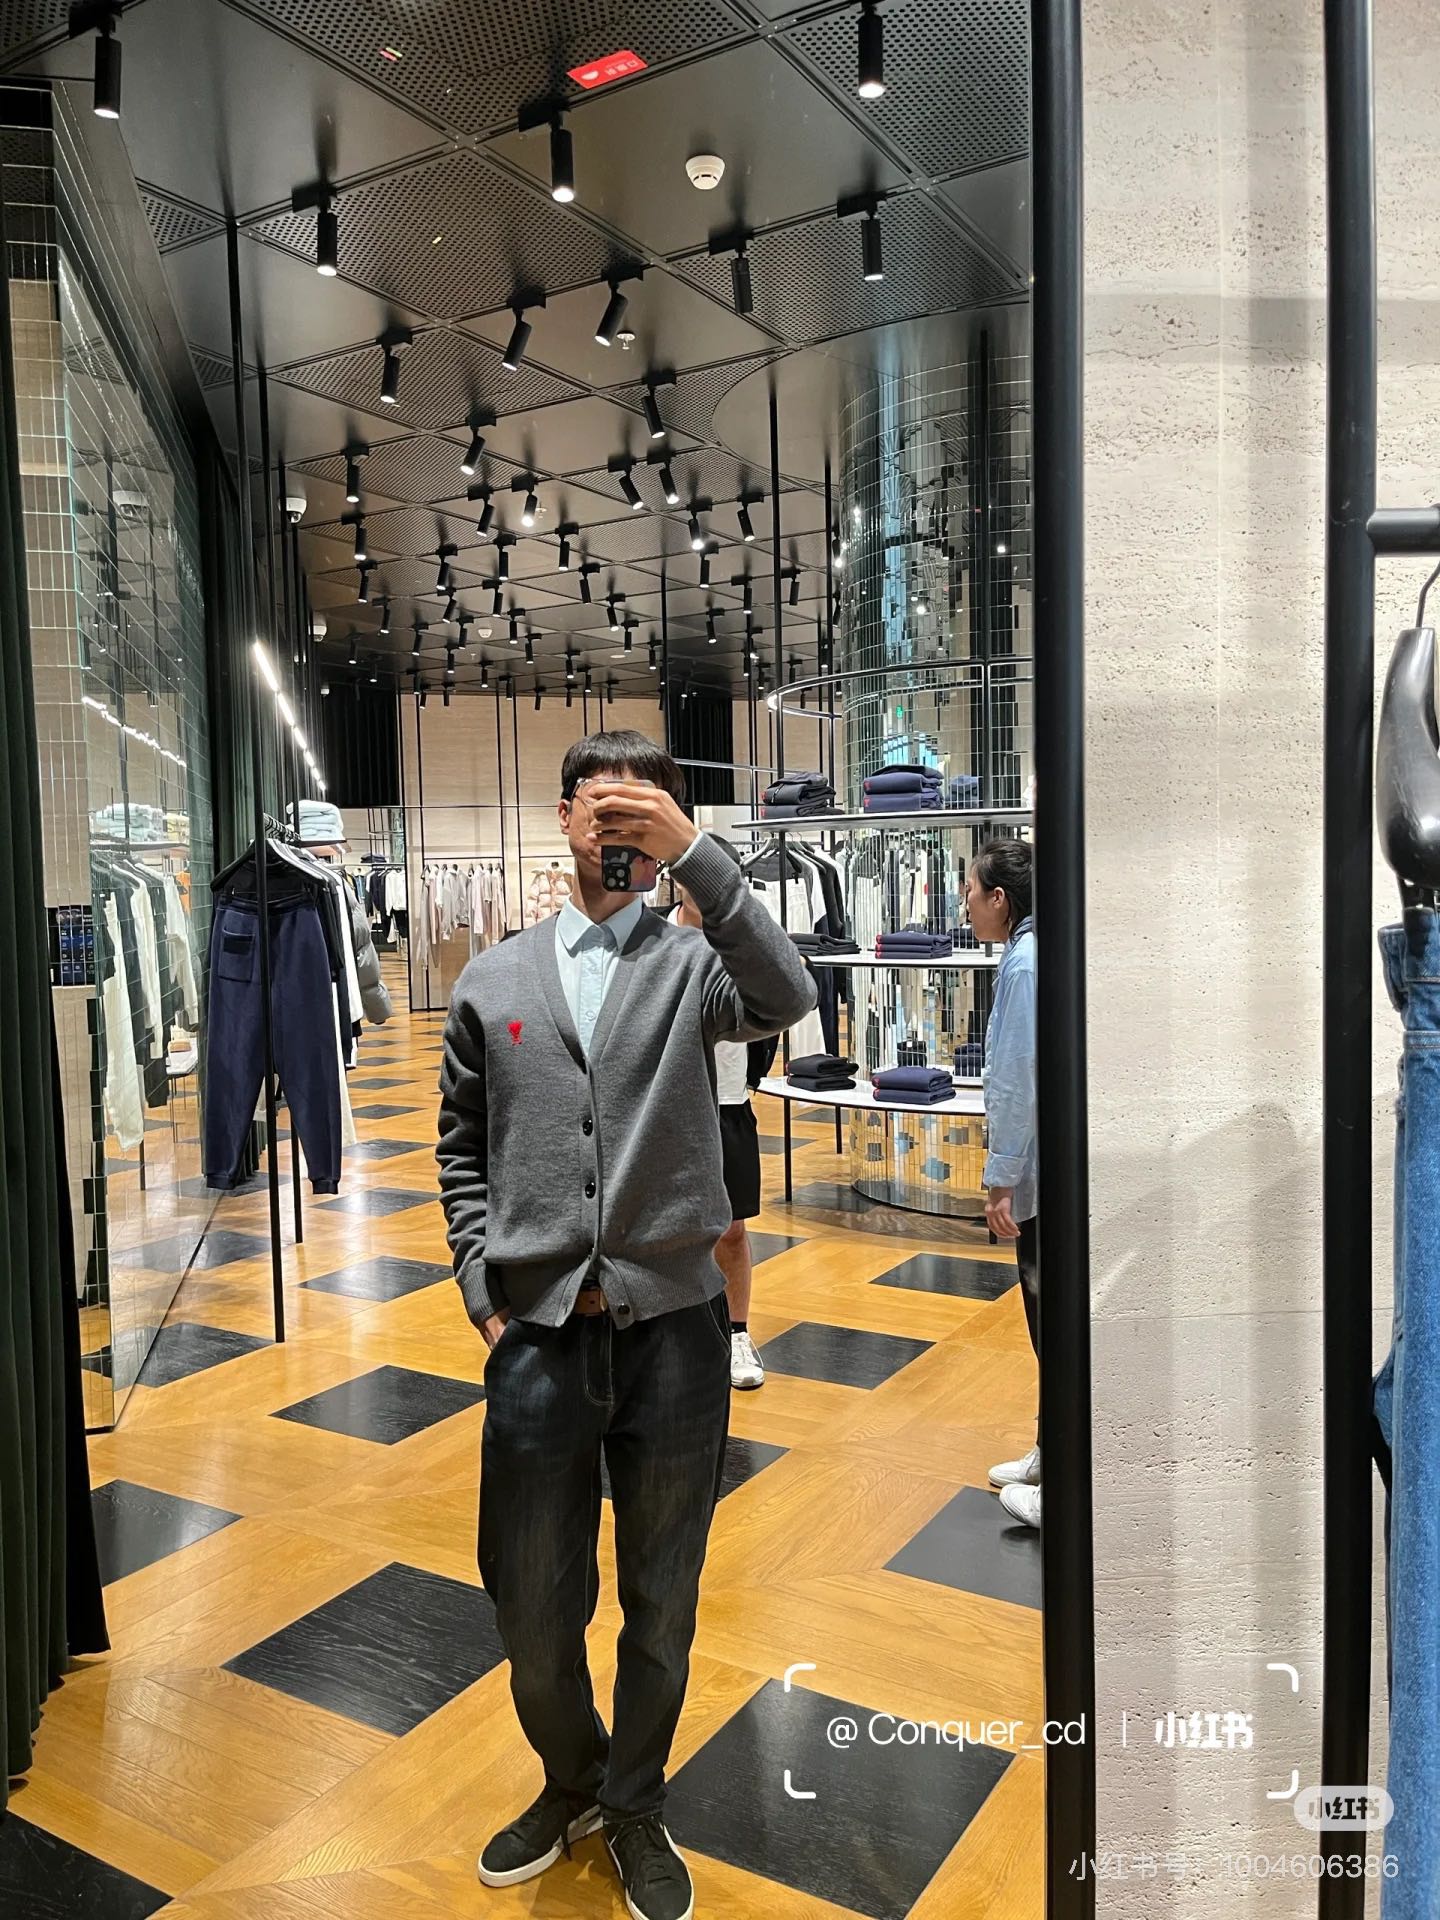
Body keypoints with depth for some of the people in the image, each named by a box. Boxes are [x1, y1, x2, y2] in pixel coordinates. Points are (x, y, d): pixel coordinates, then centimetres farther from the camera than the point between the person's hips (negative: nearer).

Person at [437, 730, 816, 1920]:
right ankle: (570, 1783, 44)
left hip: (672, 1331, -1)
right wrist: (484, 1291, 3)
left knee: (663, 1601, 16)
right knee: (533, 1607, 14)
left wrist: (693, 851, -26)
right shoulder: (495, 980, 7)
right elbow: (463, 1150, 12)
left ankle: (635, 1804, 42)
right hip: (537, 1335, 2)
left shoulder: (693, 961, 0)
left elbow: (786, 1000, -23)